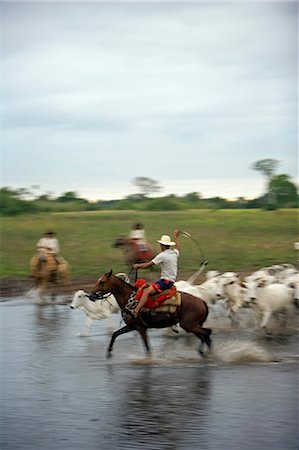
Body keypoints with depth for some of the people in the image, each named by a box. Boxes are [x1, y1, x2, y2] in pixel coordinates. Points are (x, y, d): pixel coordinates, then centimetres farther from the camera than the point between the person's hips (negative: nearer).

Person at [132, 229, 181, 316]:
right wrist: (175, 237, 51)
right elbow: (178, 247, 35)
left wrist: (138, 266, 2)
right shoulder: (175, 253, 9)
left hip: (165, 281, -10)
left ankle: (135, 311, -38)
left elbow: (148, 265, -13)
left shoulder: (162, 255, -14)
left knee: (146, 291, -23)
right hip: (172, 280, 10)